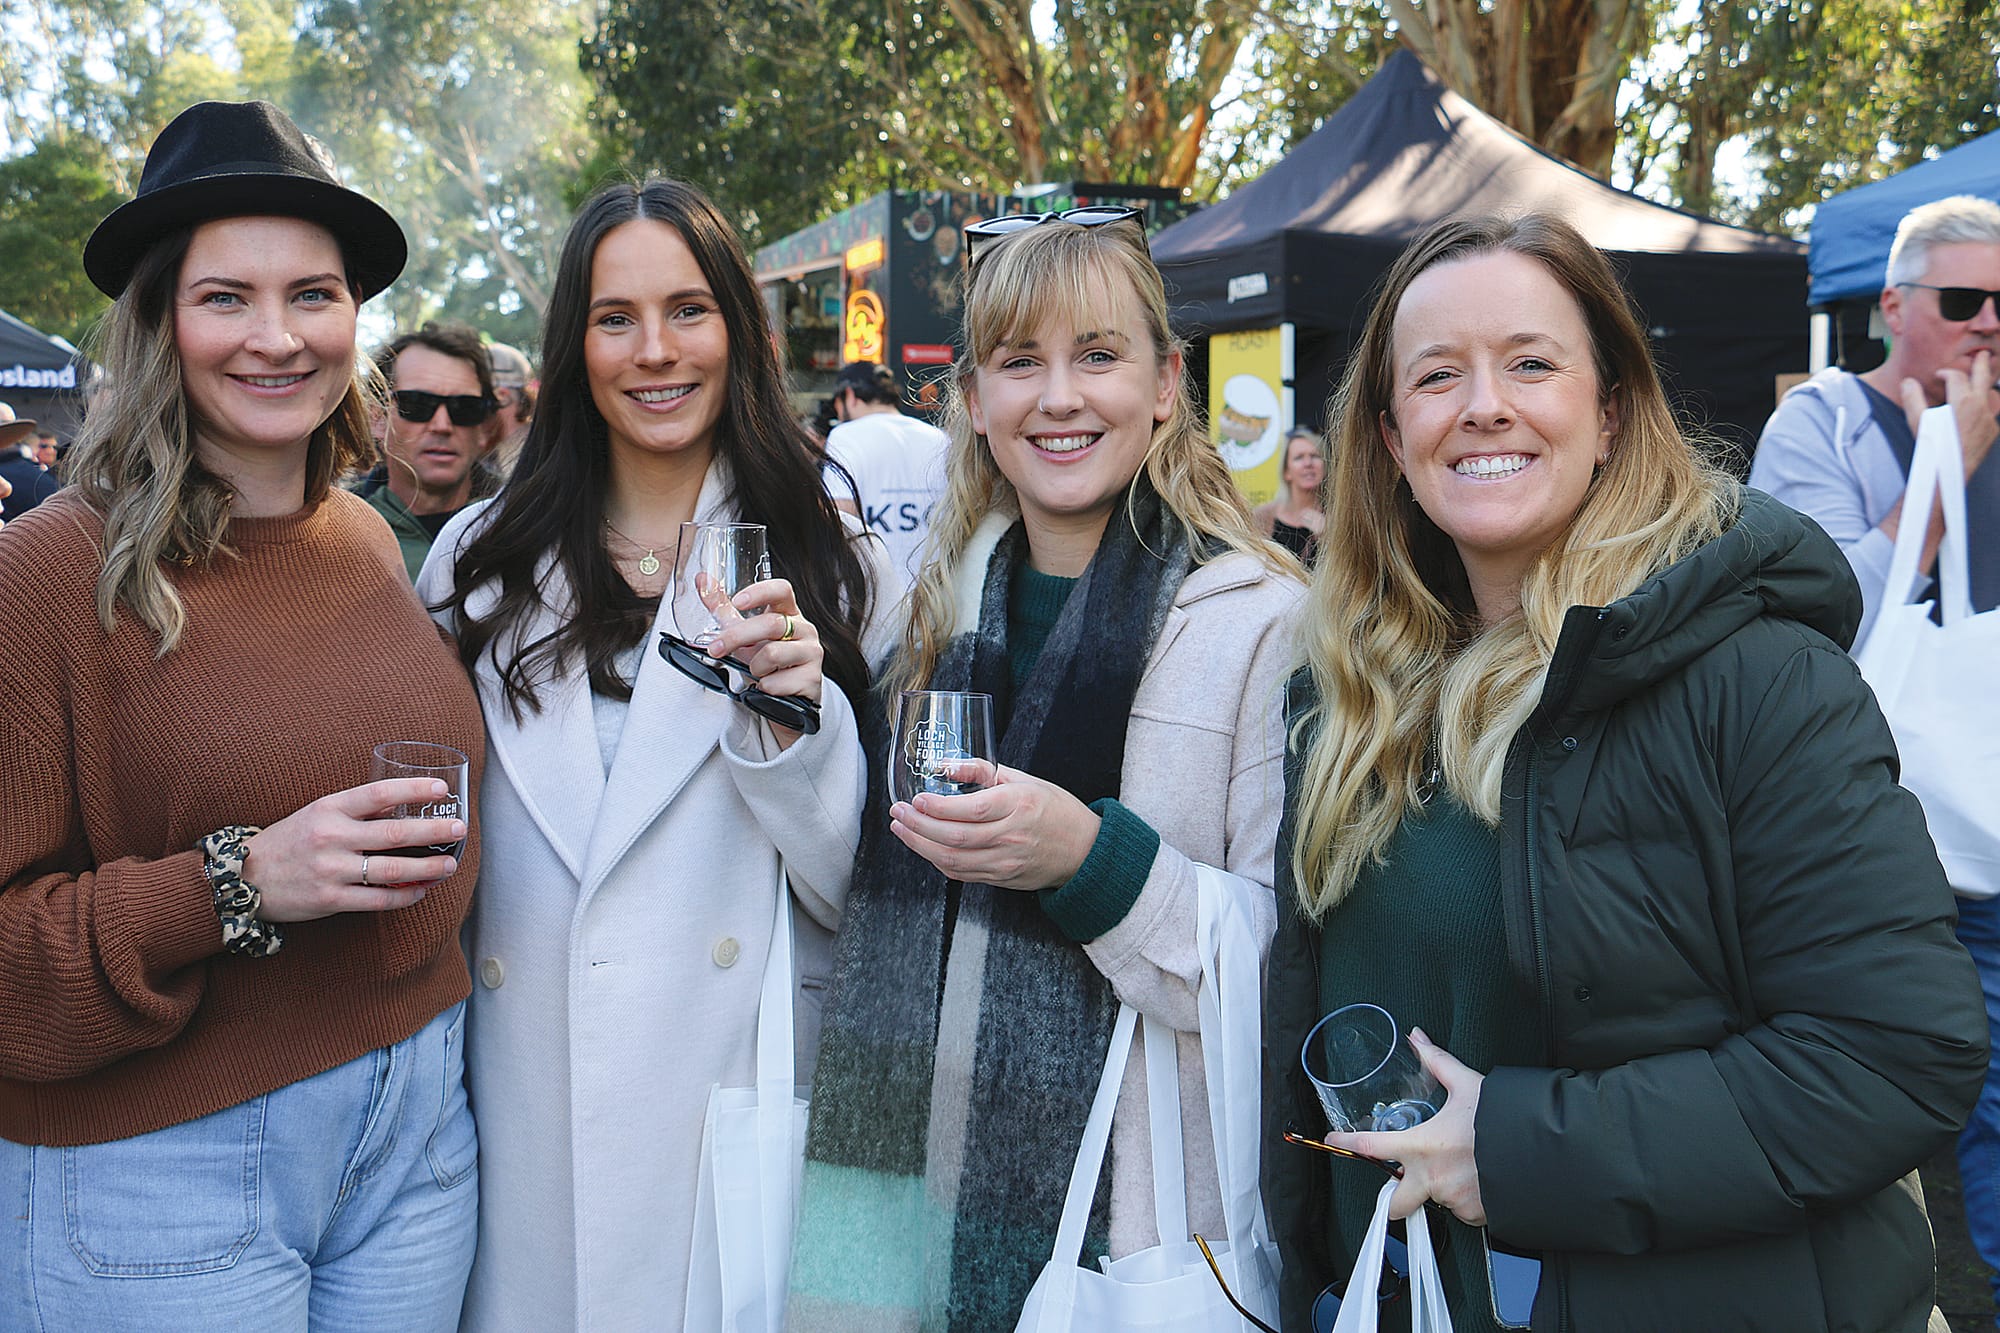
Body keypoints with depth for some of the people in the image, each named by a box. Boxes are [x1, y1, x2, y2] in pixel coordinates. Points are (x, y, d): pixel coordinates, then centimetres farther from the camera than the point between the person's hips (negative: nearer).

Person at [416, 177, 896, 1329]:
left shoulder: (832, 567, -1)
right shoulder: (480, 562, 5)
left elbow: (862, 886, -4)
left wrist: (795, 714, -19)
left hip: (739, 1092, -1)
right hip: (525, 1110, 2)